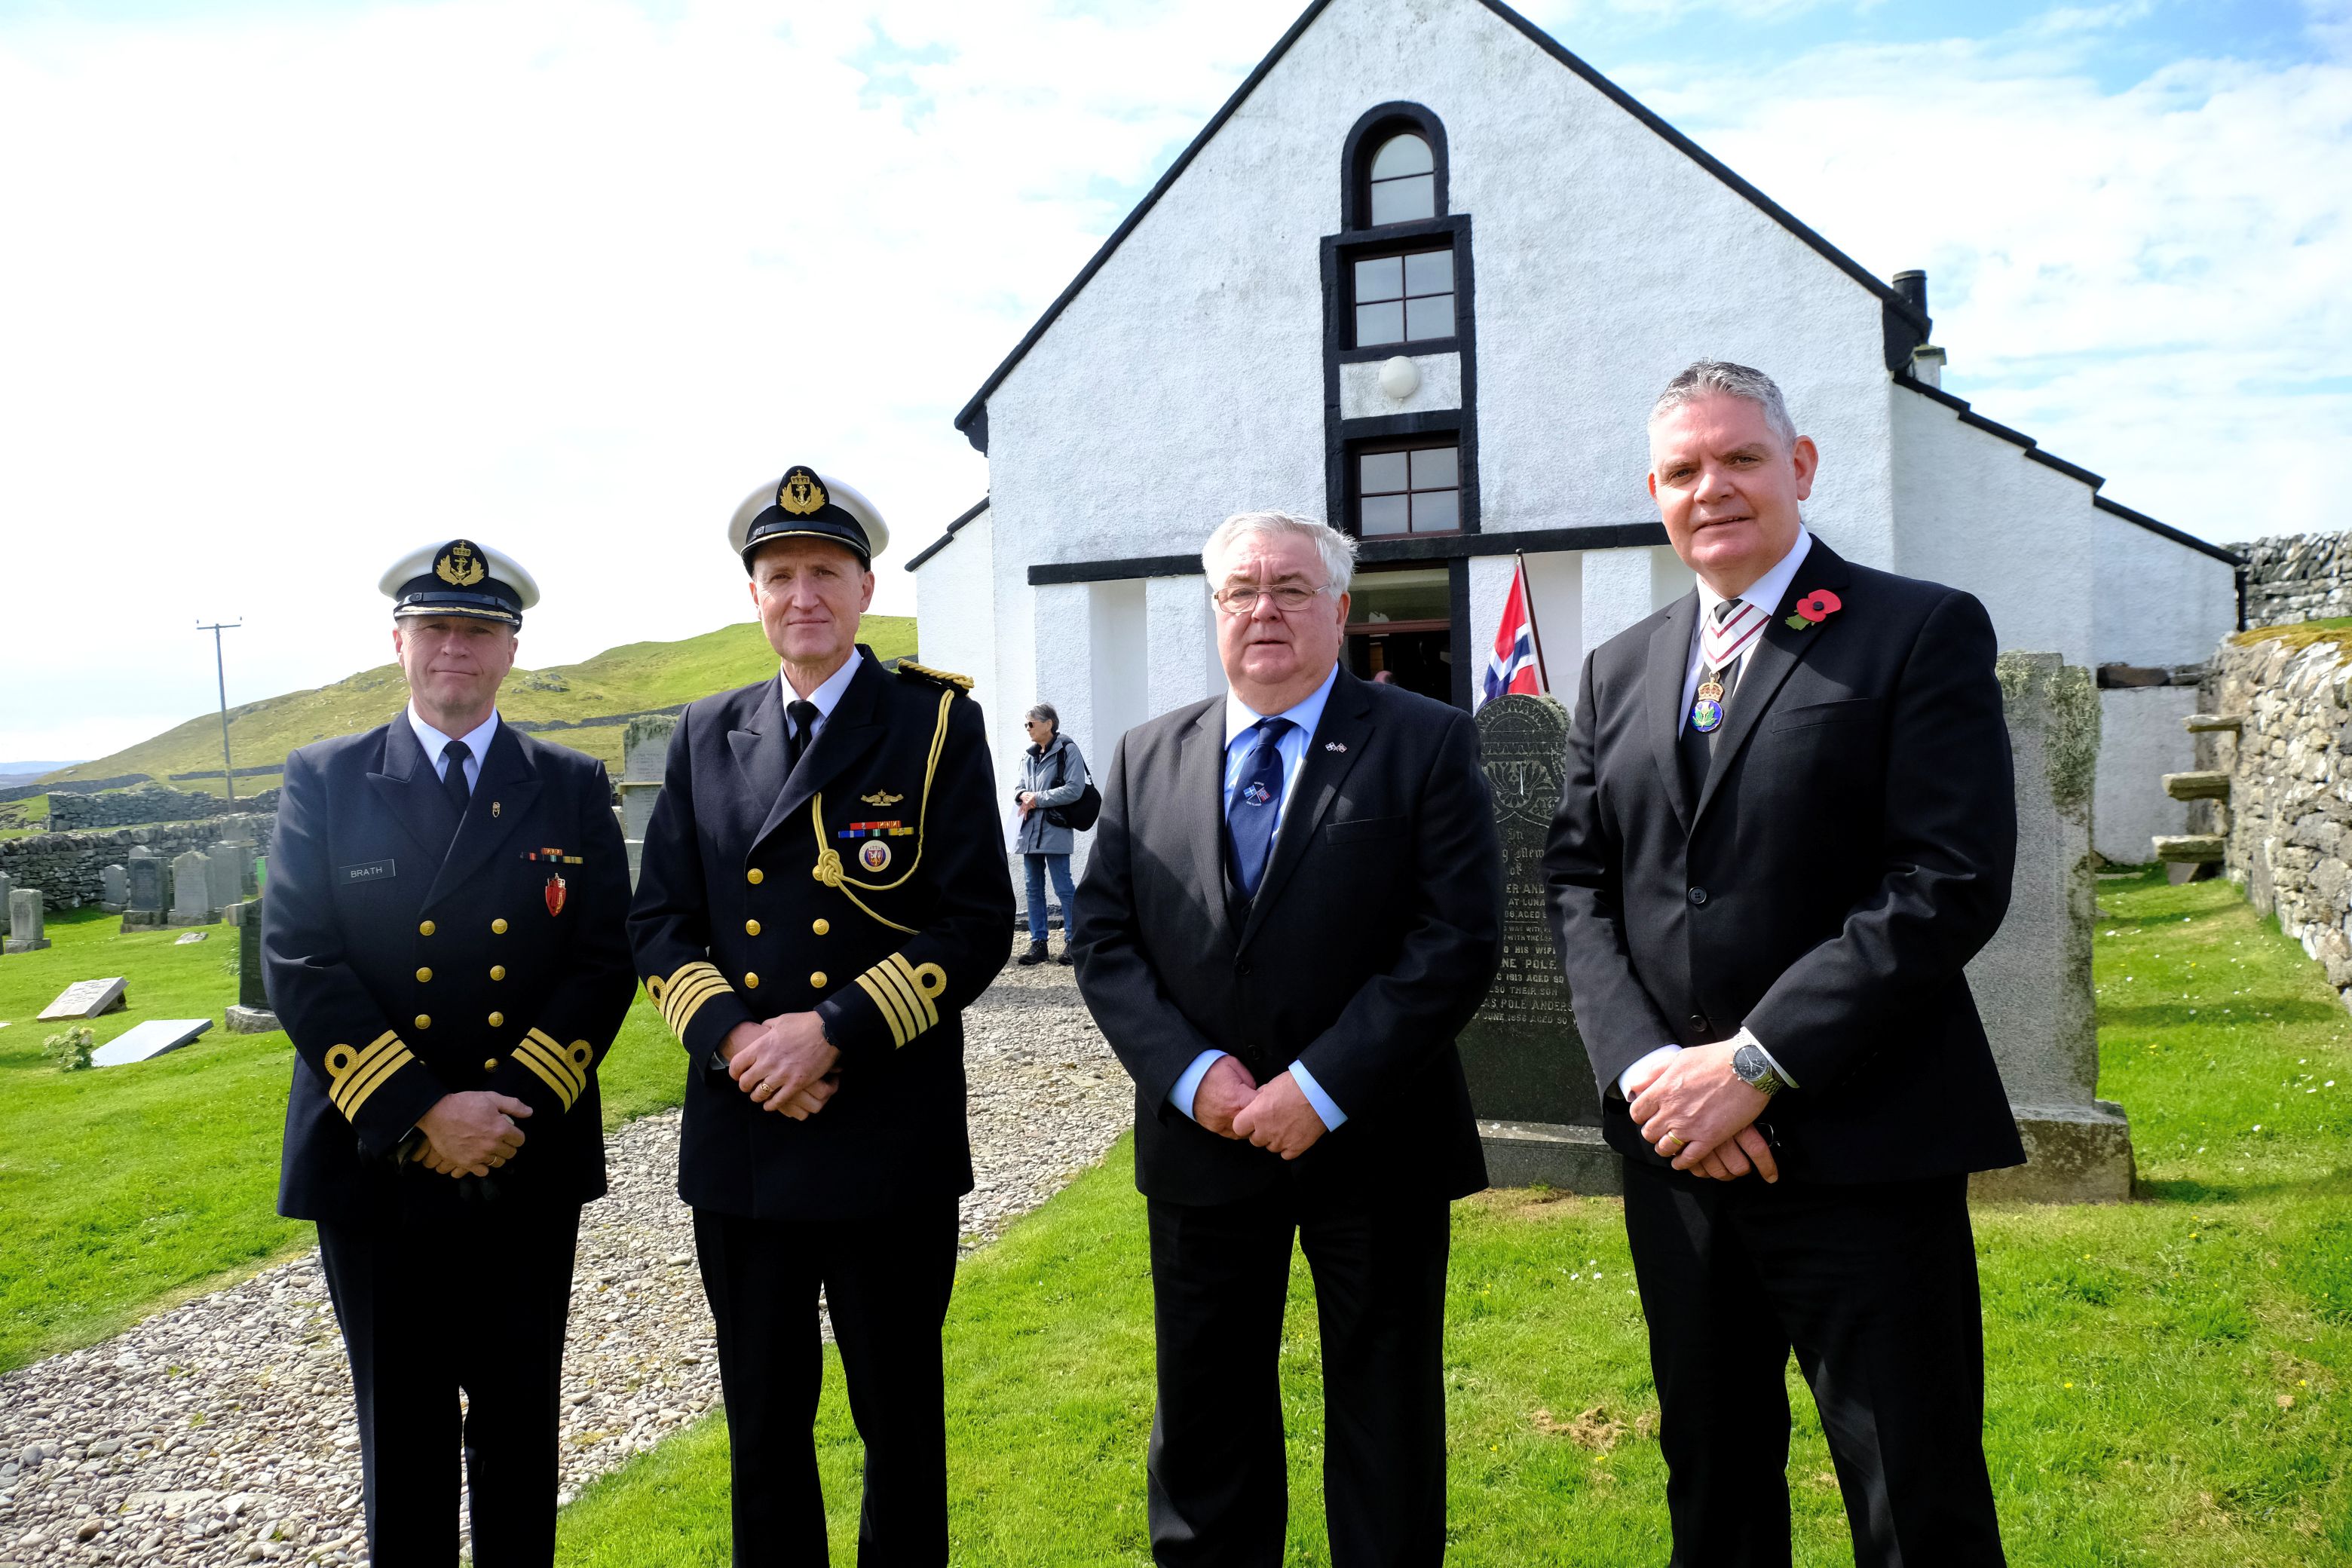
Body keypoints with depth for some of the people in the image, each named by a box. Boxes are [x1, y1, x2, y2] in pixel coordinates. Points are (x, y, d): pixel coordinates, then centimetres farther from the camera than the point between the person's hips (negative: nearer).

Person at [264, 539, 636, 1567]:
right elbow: (298, 966, -6)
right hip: (373, 1163, 0)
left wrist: (512, 1107, -14)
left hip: (530, 1164, 1)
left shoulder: (573, 789, 3)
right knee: (401, 1424, 12)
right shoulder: (324, 781, 2)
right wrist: (420, 1114, -16)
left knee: (519, 1417, 13)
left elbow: (605, 960, -3)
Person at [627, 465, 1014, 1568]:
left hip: (891, 1143, -3)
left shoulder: (938, 723, -4)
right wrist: (731, 1034, -10)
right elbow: (659, 922, 7)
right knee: (762, 1424, 17)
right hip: (739, 1137, 4)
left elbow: (977, 926, -10)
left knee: (900, 1422, 13)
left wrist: (833, 1029, -18)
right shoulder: (705, 733, 9)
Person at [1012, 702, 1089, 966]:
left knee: (1063, 887, -6)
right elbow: (1020, 788, 23)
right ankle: (1038, 942, 13)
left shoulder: (1068, 750, -5)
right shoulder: (1029, 757, 15)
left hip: (1055, 831, -7)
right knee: (1034, 889, 8)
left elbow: (1074, 789, -13)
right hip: (1030, 830, 7)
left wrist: (1038, 799, -12)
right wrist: (1023, 796, -2)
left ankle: (1073, 940, 4)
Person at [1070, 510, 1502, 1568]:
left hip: (1372, 1142, -2)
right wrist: (1190, 1072, -11)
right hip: (1201, 1145, 3)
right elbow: (1103, 938, 3)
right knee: (1203, 1421, 16)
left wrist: (1321, 1089, -17)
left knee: (1386, 1423, 14)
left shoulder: (1427, 744, -6)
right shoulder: (1146, 758, 5)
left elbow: (1459, 940, -12)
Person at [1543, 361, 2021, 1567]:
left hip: (1862, 1150, -5)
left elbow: (1954, 881, -13)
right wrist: (1642, 1063, -9)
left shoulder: (1924, 632, -4)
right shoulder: (1618, 670, 13)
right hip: (1673, 1143, 5)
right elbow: (1577, 881, 7)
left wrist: (1754, 1062, -17)